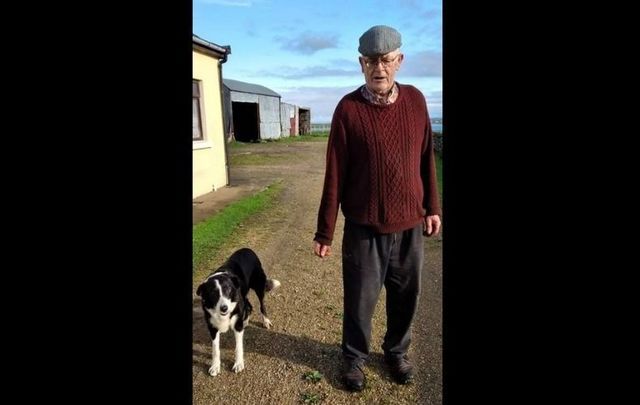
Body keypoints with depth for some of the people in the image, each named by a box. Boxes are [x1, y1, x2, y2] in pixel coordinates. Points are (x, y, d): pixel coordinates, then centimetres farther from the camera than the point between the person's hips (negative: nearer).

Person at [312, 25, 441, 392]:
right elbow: (335, 175, -8)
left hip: (410, 224, 3)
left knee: (406, 296, 16)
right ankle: (355, 357, 34)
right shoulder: (348, 108, -9)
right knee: (360, 299, 9)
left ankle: (397, 352, 41)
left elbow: (426, 157, 9)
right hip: (364, 226, -3)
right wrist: (325, 231, -5)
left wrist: (432, 207, 10)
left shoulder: (415, 100, 1)